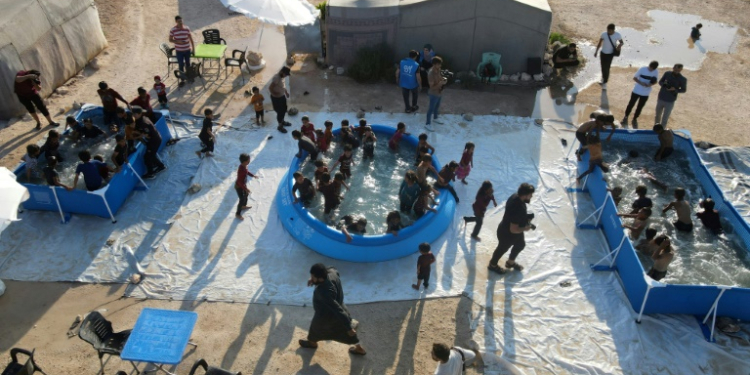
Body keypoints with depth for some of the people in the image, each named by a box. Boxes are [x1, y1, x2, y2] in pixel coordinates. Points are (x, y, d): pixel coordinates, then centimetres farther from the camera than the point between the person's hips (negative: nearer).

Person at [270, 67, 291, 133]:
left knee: (284, 109, 23)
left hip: (282, 96, 9)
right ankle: (280, 126, 21)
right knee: (280, 111, 3)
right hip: (276, 98, -9)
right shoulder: (276, 78, -30)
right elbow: (270, 88, -29)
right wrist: (275, 95, -25)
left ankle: (282, 121, 46)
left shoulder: (282, 76, -2)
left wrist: (286, 92, 10)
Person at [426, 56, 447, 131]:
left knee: (437, 106, 28)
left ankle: (435, 118, 52)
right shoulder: (431, 73, -32)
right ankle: (427, 124, 24)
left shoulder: (438, 70, -6)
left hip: (439, 92, 8)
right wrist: (440, 83, -39)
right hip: (434, 94, -8)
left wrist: (443, 79, -8)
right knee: (431, 108, 8)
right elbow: (432, 87, -29)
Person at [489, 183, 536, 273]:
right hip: (507, 234, -9)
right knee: (502, 249, 21)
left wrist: (526, 218, -1)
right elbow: (513, 229, -35)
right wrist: (524, 229, -19)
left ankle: (510, 262, 57)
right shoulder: (517, 209, -43)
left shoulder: (516, 196, -16)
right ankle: (493, 265, 51)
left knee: (521, 244, 31)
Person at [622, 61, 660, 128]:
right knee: (631, 104, 8)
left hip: (646, 93, 2)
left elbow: (655, 81, 4)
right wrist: (641, 83, -26)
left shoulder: (656, 72, -7)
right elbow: (634, 78, -9)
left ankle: (634, 119, 28)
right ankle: (626, 117, 25)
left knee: (640, 107, 12)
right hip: (636, 91, -2)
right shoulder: (642, 69, -15)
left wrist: (651, 84, -20)